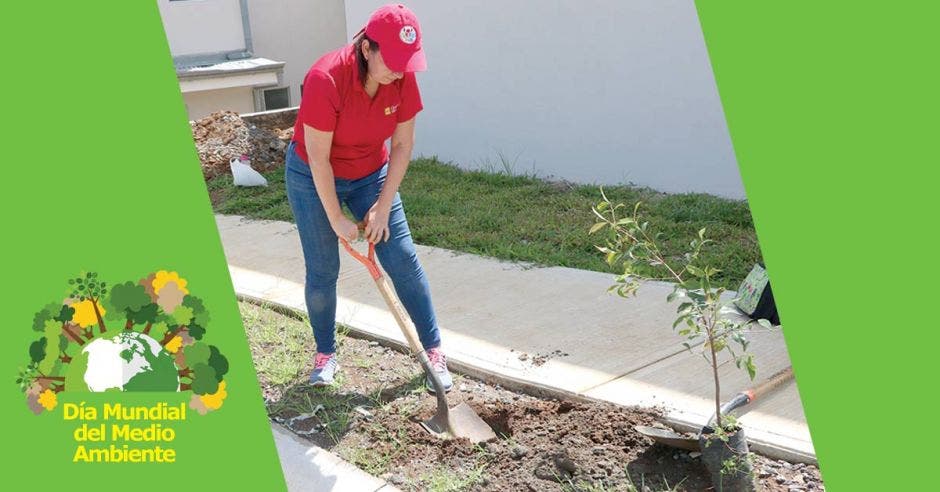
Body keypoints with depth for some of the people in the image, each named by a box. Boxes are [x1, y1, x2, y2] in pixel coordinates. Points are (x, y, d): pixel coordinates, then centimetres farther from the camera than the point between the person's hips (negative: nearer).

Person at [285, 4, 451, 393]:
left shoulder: (403, 78, -18)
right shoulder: (325, 79, -31)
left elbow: (402, 146, -9)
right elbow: (318, 158, -25)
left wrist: (383, 207, -12)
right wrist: (336, 219, -20)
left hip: (371, 174, 3)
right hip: (314, 178, -3)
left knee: (403, 260, -3)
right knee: (322, 271, -1)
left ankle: (434, 350, 7)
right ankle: (325, 353, 21)